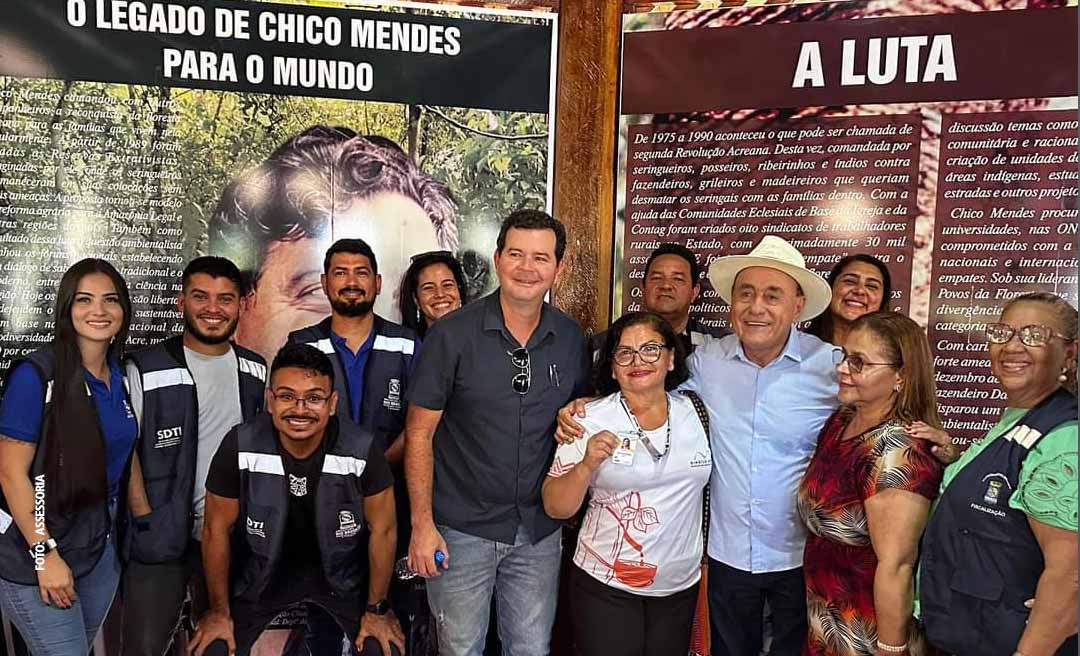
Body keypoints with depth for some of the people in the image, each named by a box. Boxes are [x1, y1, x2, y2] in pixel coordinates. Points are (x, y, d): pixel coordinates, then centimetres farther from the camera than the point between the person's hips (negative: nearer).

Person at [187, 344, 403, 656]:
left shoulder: (363, 450, -25)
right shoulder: (239, 446, -23)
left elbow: (382, 530, -11)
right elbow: (217, 529, -9)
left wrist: (376, 610, -3)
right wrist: (220, 611, 0)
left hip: (343, 570, 0)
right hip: (261, 570, 1)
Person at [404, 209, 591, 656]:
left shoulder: (572, 339, -1)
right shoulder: (451, 335, -12)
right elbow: (419, 433, -9)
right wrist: (422, 524, -11)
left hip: (539, 533, 3)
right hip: (462, 531, -3)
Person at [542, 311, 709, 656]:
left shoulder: (695, 411, -1)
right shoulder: (590, 420, -10)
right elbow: (556, 508, -10)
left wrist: (705, 556, 13)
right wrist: (586, 465, -26)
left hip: (681, 587, 3)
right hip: (606, 587, -3)